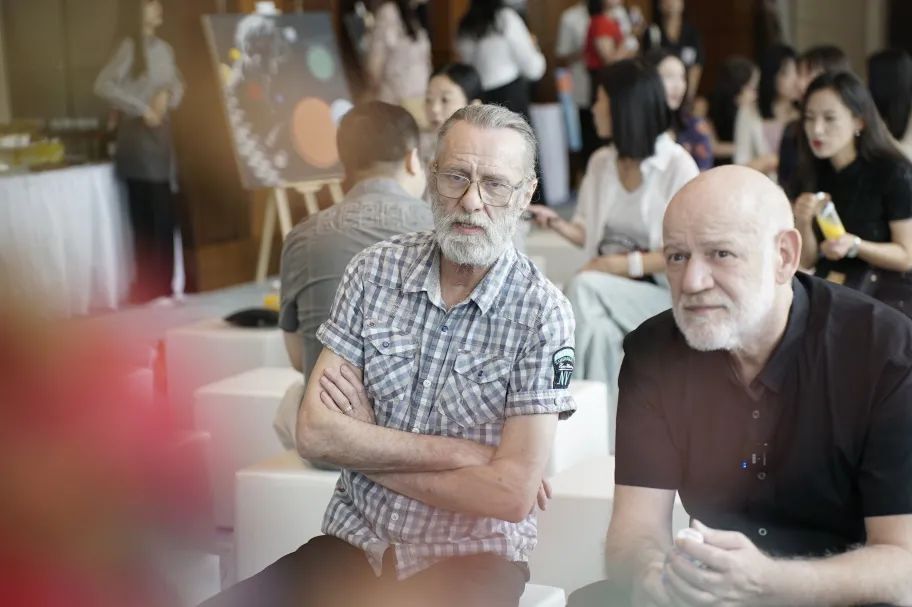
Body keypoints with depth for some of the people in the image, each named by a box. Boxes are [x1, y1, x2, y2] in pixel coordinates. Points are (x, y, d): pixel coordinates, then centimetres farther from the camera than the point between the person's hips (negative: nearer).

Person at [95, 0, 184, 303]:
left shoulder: (165, 49, 11)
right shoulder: (130, 47, -9)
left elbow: (179, 84, 20)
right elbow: (103, 85, -19)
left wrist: (167, 94, -2)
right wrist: (142, 109, -19)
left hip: (161, 140, 7)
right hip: (138, 140, -7)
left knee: (164, 216, 9)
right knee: (144, 218, -3)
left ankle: (160, 286, 18)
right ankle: (149, 287, 5)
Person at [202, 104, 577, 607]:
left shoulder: (541, 312, -9)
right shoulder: (374, 271, 1)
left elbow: (513, 493, -14)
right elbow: (314, 432, -6)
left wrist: (365, 446, -7)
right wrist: (461, 453, -12)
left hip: (472, 558, -3)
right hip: (355, 542, 3)